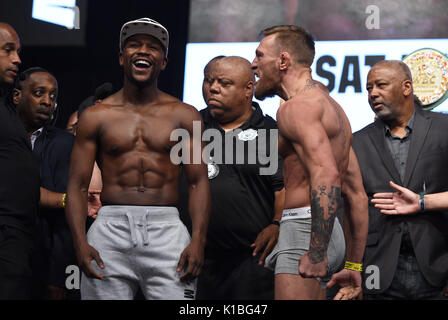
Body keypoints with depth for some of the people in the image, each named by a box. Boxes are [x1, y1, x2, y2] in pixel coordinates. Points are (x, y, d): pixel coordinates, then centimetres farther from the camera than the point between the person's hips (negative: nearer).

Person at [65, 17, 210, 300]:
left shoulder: (184, 115, 11)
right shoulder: (96, 116, 11)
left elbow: (199, 182, 6)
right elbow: (78, 184, 8)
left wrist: (198, 240, -7)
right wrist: (80, 241, -7)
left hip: (166, 227, 0)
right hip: (111, 227, 1)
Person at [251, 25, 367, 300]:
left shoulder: (297, 106, -9)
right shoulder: (332, 106, 22)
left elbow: (326, 175, -26)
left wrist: (316, 252, -28)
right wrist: (354, 264, 22)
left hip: (305, 228, -10)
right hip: (331, 233, 10)